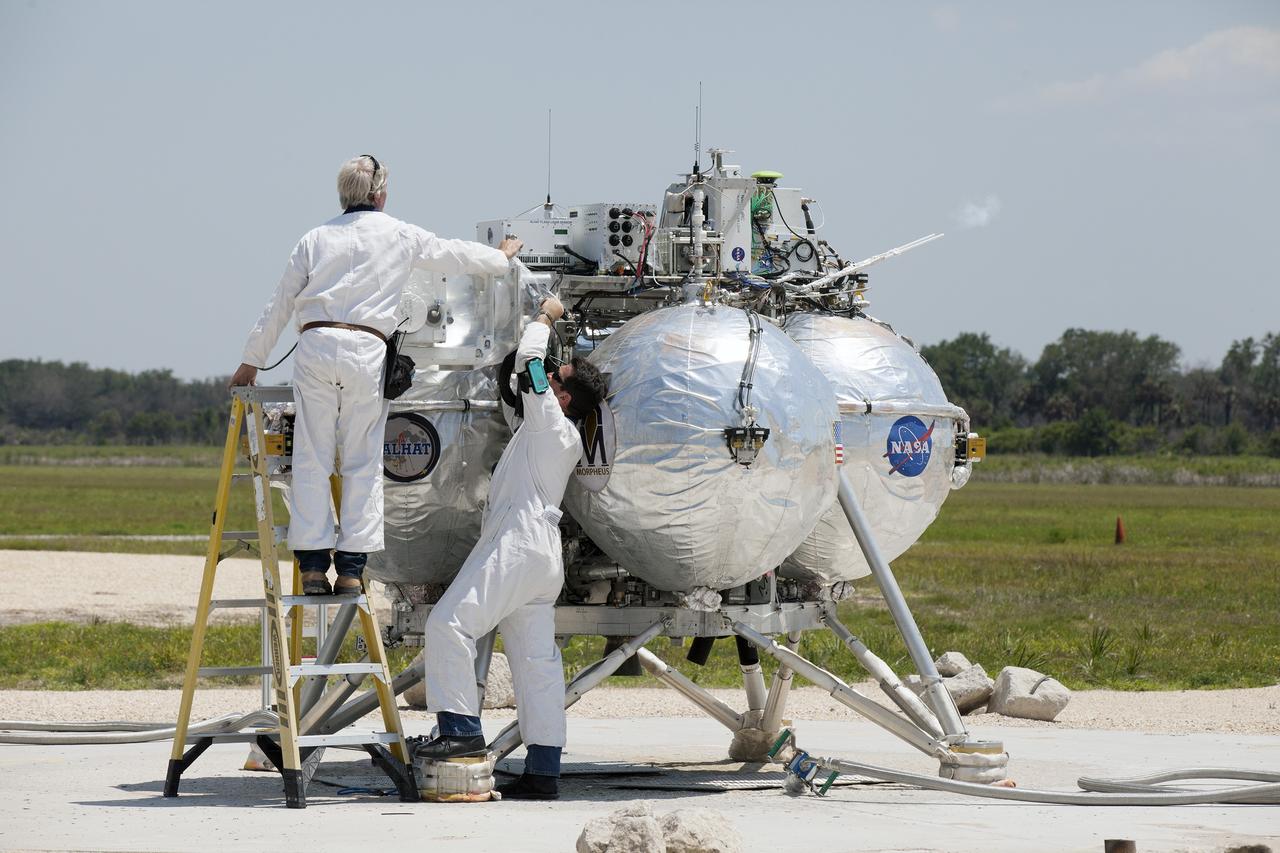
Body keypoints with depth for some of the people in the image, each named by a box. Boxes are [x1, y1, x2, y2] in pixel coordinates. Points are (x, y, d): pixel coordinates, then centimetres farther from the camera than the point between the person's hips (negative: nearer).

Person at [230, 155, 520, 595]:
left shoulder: (315, 239, 15)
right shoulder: (401, 237, 11)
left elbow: (279, 306, 17)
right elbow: (456, 255, 26)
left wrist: (251, 362, 27)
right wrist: (501, 257, 46)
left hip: (315, 345, 1)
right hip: (367, 351, -1)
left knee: (312, 458, 3)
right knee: (363, 460, 4)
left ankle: (312, 565, -2)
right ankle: (351, 566, -1)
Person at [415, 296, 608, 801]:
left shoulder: (552, 423, -4)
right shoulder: (567, 438, 22)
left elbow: (528, 361, -3)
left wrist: (545, 318, 13)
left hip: (518, 545, -10)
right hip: (541, 554, 10)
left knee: (449, 623, -16)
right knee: (536, 662, 5)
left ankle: (462, 729, -22)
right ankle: (542, 773, 2)